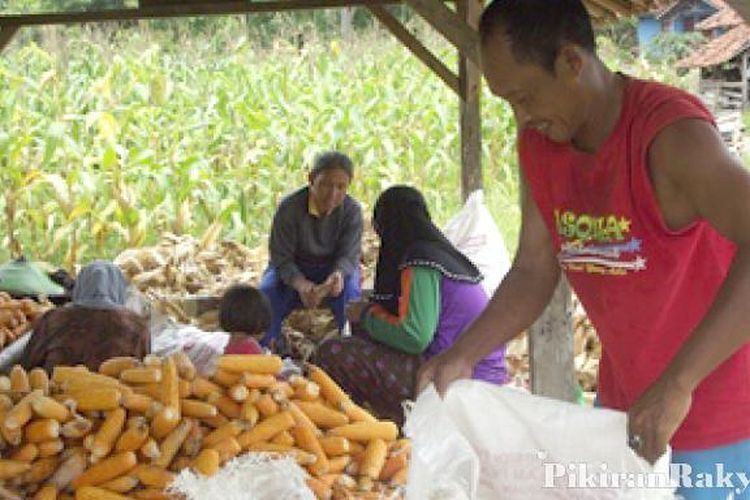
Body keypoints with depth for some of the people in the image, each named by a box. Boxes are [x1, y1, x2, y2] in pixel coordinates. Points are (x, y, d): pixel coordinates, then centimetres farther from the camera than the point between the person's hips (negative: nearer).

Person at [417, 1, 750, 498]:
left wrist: (677, 384, -40)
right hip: (622, 400, 7)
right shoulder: (538, 146, -2)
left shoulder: (671, 133, -25)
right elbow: (533, 273, 4)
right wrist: (462, 355, -10)